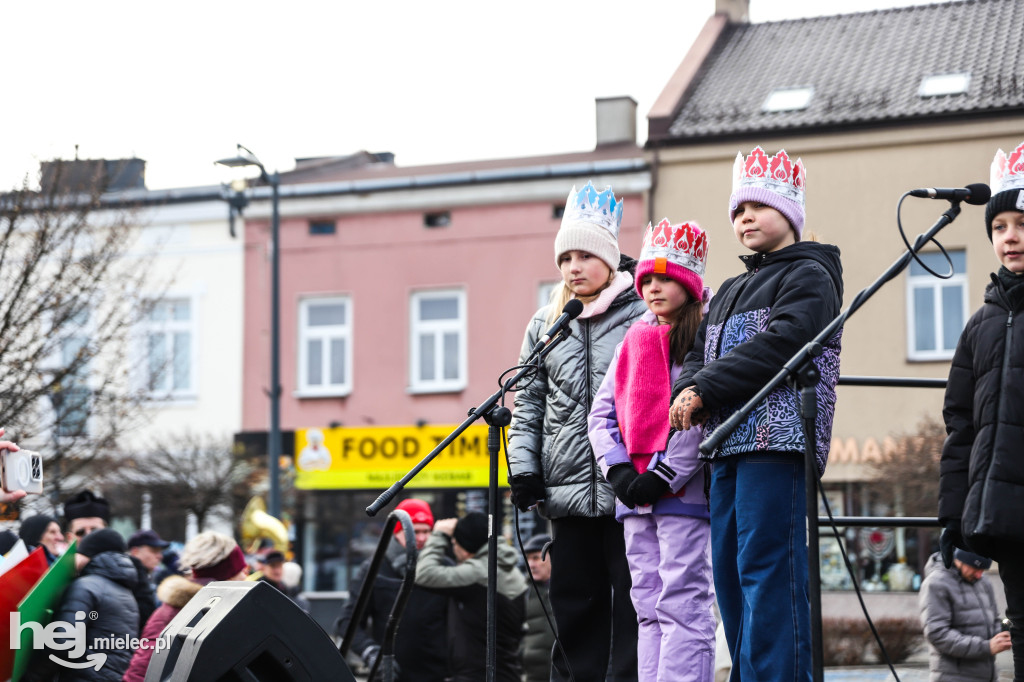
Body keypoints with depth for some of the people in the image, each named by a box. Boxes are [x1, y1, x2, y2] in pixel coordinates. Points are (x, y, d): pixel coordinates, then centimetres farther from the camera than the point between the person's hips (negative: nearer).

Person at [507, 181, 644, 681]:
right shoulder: (545, 325, 14)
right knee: (573, 602, 7)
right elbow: (529, 403, 15)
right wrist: (522, 467, 5)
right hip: (569, 489, 4)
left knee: (632, 600, -3)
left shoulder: (645, 314, 1)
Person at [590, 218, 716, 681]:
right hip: (634, 495, 7)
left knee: (681, 603, -10)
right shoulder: (634, 340, 17)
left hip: (683, 492, -7)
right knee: (648, 604, 8)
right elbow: (603, 411, 13)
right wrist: (619, 471, -2)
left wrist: (663, 475, -16)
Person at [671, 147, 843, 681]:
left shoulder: (809, 277, 2)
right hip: (727, 444, 9)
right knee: (729, 572, 6)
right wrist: (688, 389, -5)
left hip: (777, 441, -8)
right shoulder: (730, 292, 28)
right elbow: (698, 354, 20)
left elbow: (781, 344, -13)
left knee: (766, 571, -15)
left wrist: (705, 389, -14)